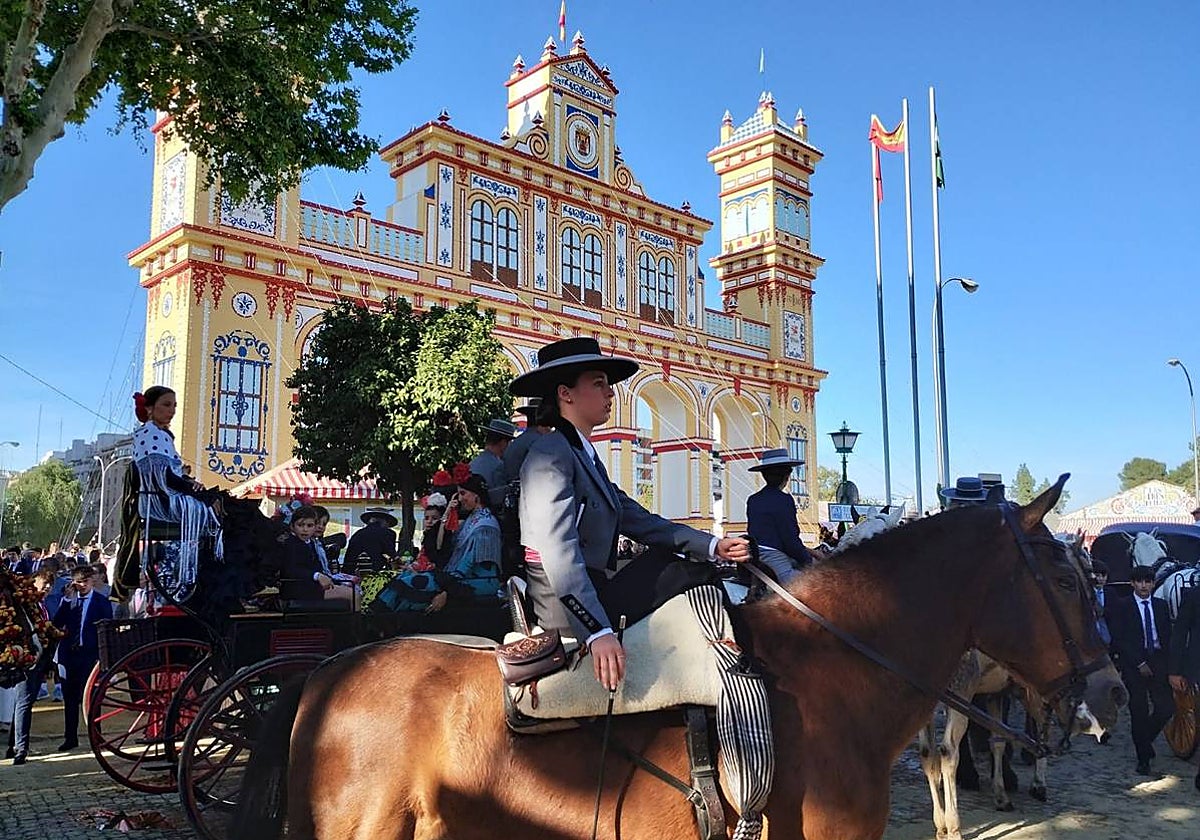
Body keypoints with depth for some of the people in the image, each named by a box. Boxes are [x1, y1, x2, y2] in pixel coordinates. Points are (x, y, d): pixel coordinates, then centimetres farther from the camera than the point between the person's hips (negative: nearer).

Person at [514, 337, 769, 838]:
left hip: (597, 595, 11)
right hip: (573, 610, -11)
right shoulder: (551, 456, -15)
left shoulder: (584, 457, 18)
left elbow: (641, 522, 13)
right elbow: (560, 556, -27)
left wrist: (713, 547, 2)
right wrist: (599, 633, -36)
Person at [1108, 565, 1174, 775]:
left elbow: (1168, 636, 11)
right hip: (1133, 665, -3)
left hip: (1158, 662, 3)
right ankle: (1143, 758, 14)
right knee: (1139, 712, 0)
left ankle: (1145, 740, 23)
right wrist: (1139, 663, -11)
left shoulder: (1161, 605, 12)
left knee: (1166, 707, -6)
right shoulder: (1120, 606, -1)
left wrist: (1163, 662, -2)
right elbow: (1118, 639, -6)